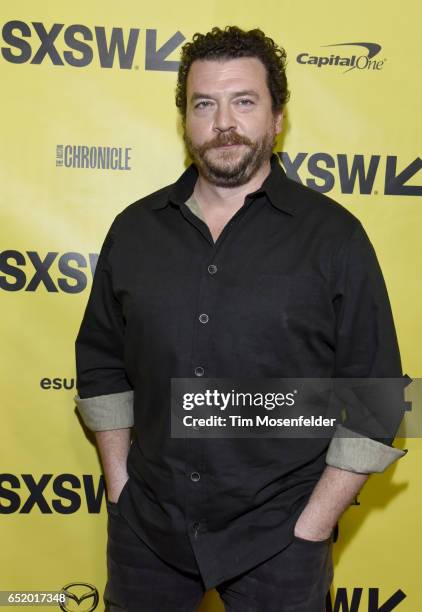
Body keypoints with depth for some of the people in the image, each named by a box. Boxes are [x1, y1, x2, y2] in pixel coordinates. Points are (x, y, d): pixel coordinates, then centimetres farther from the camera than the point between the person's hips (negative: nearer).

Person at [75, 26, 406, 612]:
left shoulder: (335, 236, -8)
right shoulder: (134, 229, 1)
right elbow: (102, 363, 8)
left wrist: (313, 527, -9)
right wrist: (118, 483, 4)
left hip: (278, 541, -2)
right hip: (146, 529, 3)